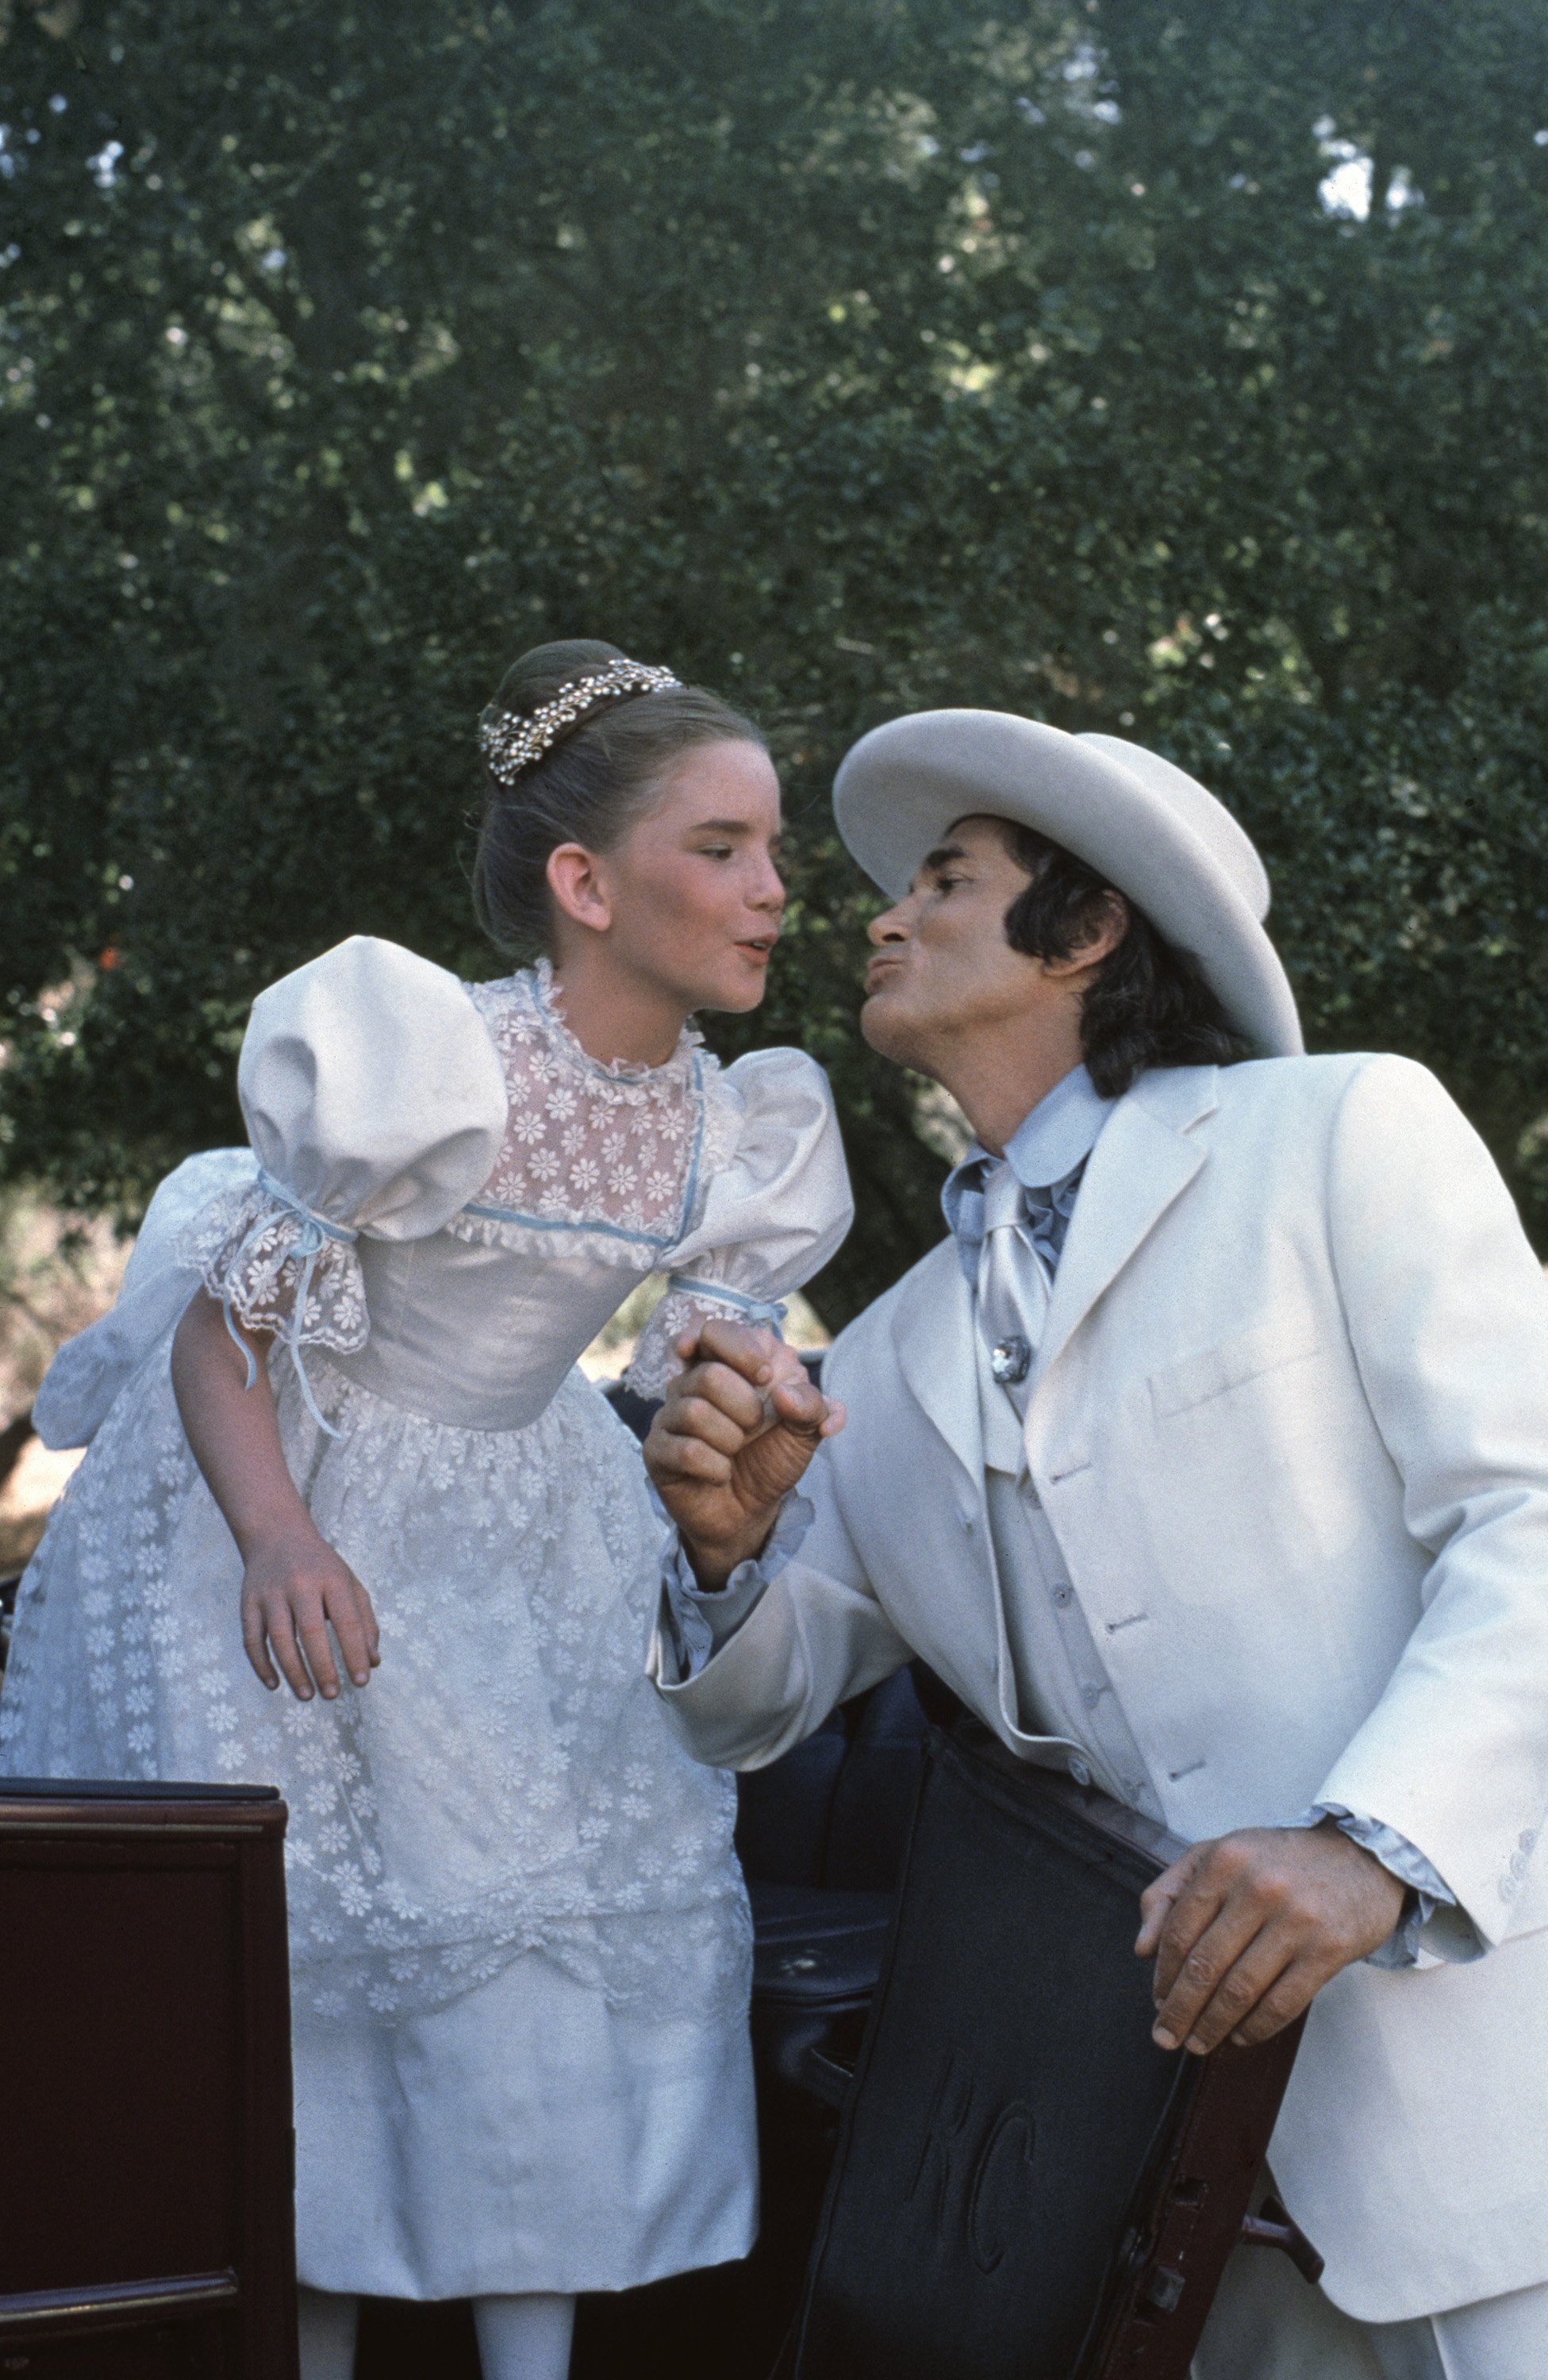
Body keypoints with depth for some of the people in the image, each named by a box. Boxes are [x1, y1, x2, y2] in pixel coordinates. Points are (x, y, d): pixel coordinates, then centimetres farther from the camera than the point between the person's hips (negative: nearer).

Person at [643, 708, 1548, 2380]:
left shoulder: (1342, 1134, -1)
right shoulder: (888, 1365, 16)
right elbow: (749, 1708, 19)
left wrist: (1372, 1845, -24)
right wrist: (727, 1541, -4)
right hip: (1182, 2073, 5)